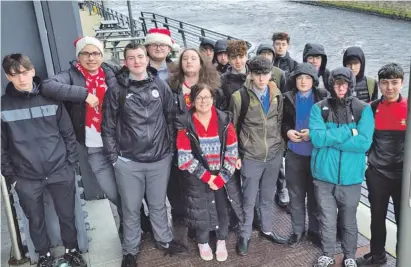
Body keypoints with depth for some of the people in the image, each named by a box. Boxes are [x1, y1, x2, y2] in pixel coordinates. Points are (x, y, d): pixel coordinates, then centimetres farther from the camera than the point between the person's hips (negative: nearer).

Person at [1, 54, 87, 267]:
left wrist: (72, 164, 0)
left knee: (67, 216, 13)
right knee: (36, 221, 15)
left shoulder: (51, 99, 0)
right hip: (27, 179, 0)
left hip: (61, 173, 0)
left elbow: (68, 134, 4)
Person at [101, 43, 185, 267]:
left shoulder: (160, 86, 1)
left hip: (160, 158, 2)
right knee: (131, 208, 12)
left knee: (158, 204, 18)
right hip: (128, 161, -1)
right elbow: (108, 127, -2)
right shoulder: (116, 90, -5)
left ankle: (164, 240, 38)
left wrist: (170, 146, 6)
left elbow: (171, 118, 8)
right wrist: (113, 157, -4)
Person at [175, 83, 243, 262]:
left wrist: (221, 178, -12)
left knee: (223, 209, 10)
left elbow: (232, 153, -5)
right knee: (201, 211, 10)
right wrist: (207, 176, -15)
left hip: (223, 177, 2)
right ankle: (203, 243, 36)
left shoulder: (224, 121, -6)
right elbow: (185, 159, -12)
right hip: (198, 179, -1)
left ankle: (221, 242, 36)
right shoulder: (185, 125, -11)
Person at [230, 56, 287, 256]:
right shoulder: (239, 97, -12)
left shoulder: (277, 95, 0)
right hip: (251, 156, -3)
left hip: (274, 154, 4)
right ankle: (245, 235, 26)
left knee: (268, 196, 18)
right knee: (249, 199, 8)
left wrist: (281, 144, 8)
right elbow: (232, 128, -4)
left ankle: (266, 229, 37)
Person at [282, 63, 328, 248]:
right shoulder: (288, 98, 2)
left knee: (315, 194, 11)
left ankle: (314, 230, 28)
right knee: (296, 195, 10)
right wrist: (287, 131, -10)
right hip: (294, 153, 1)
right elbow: (281, 121, 10)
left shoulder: (323, 97, -3)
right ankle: (297, 230, 25)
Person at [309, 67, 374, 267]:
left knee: (349, 220, 17)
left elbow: (364, 142, -15)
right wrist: (349, 132, -16)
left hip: (350, 176, 0)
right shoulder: (319, 108, -3)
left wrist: (330, 139, -16)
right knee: (327, 219, 13)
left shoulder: (363, 109, -4)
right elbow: (317, 138, -16)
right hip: (324, 175, 0)